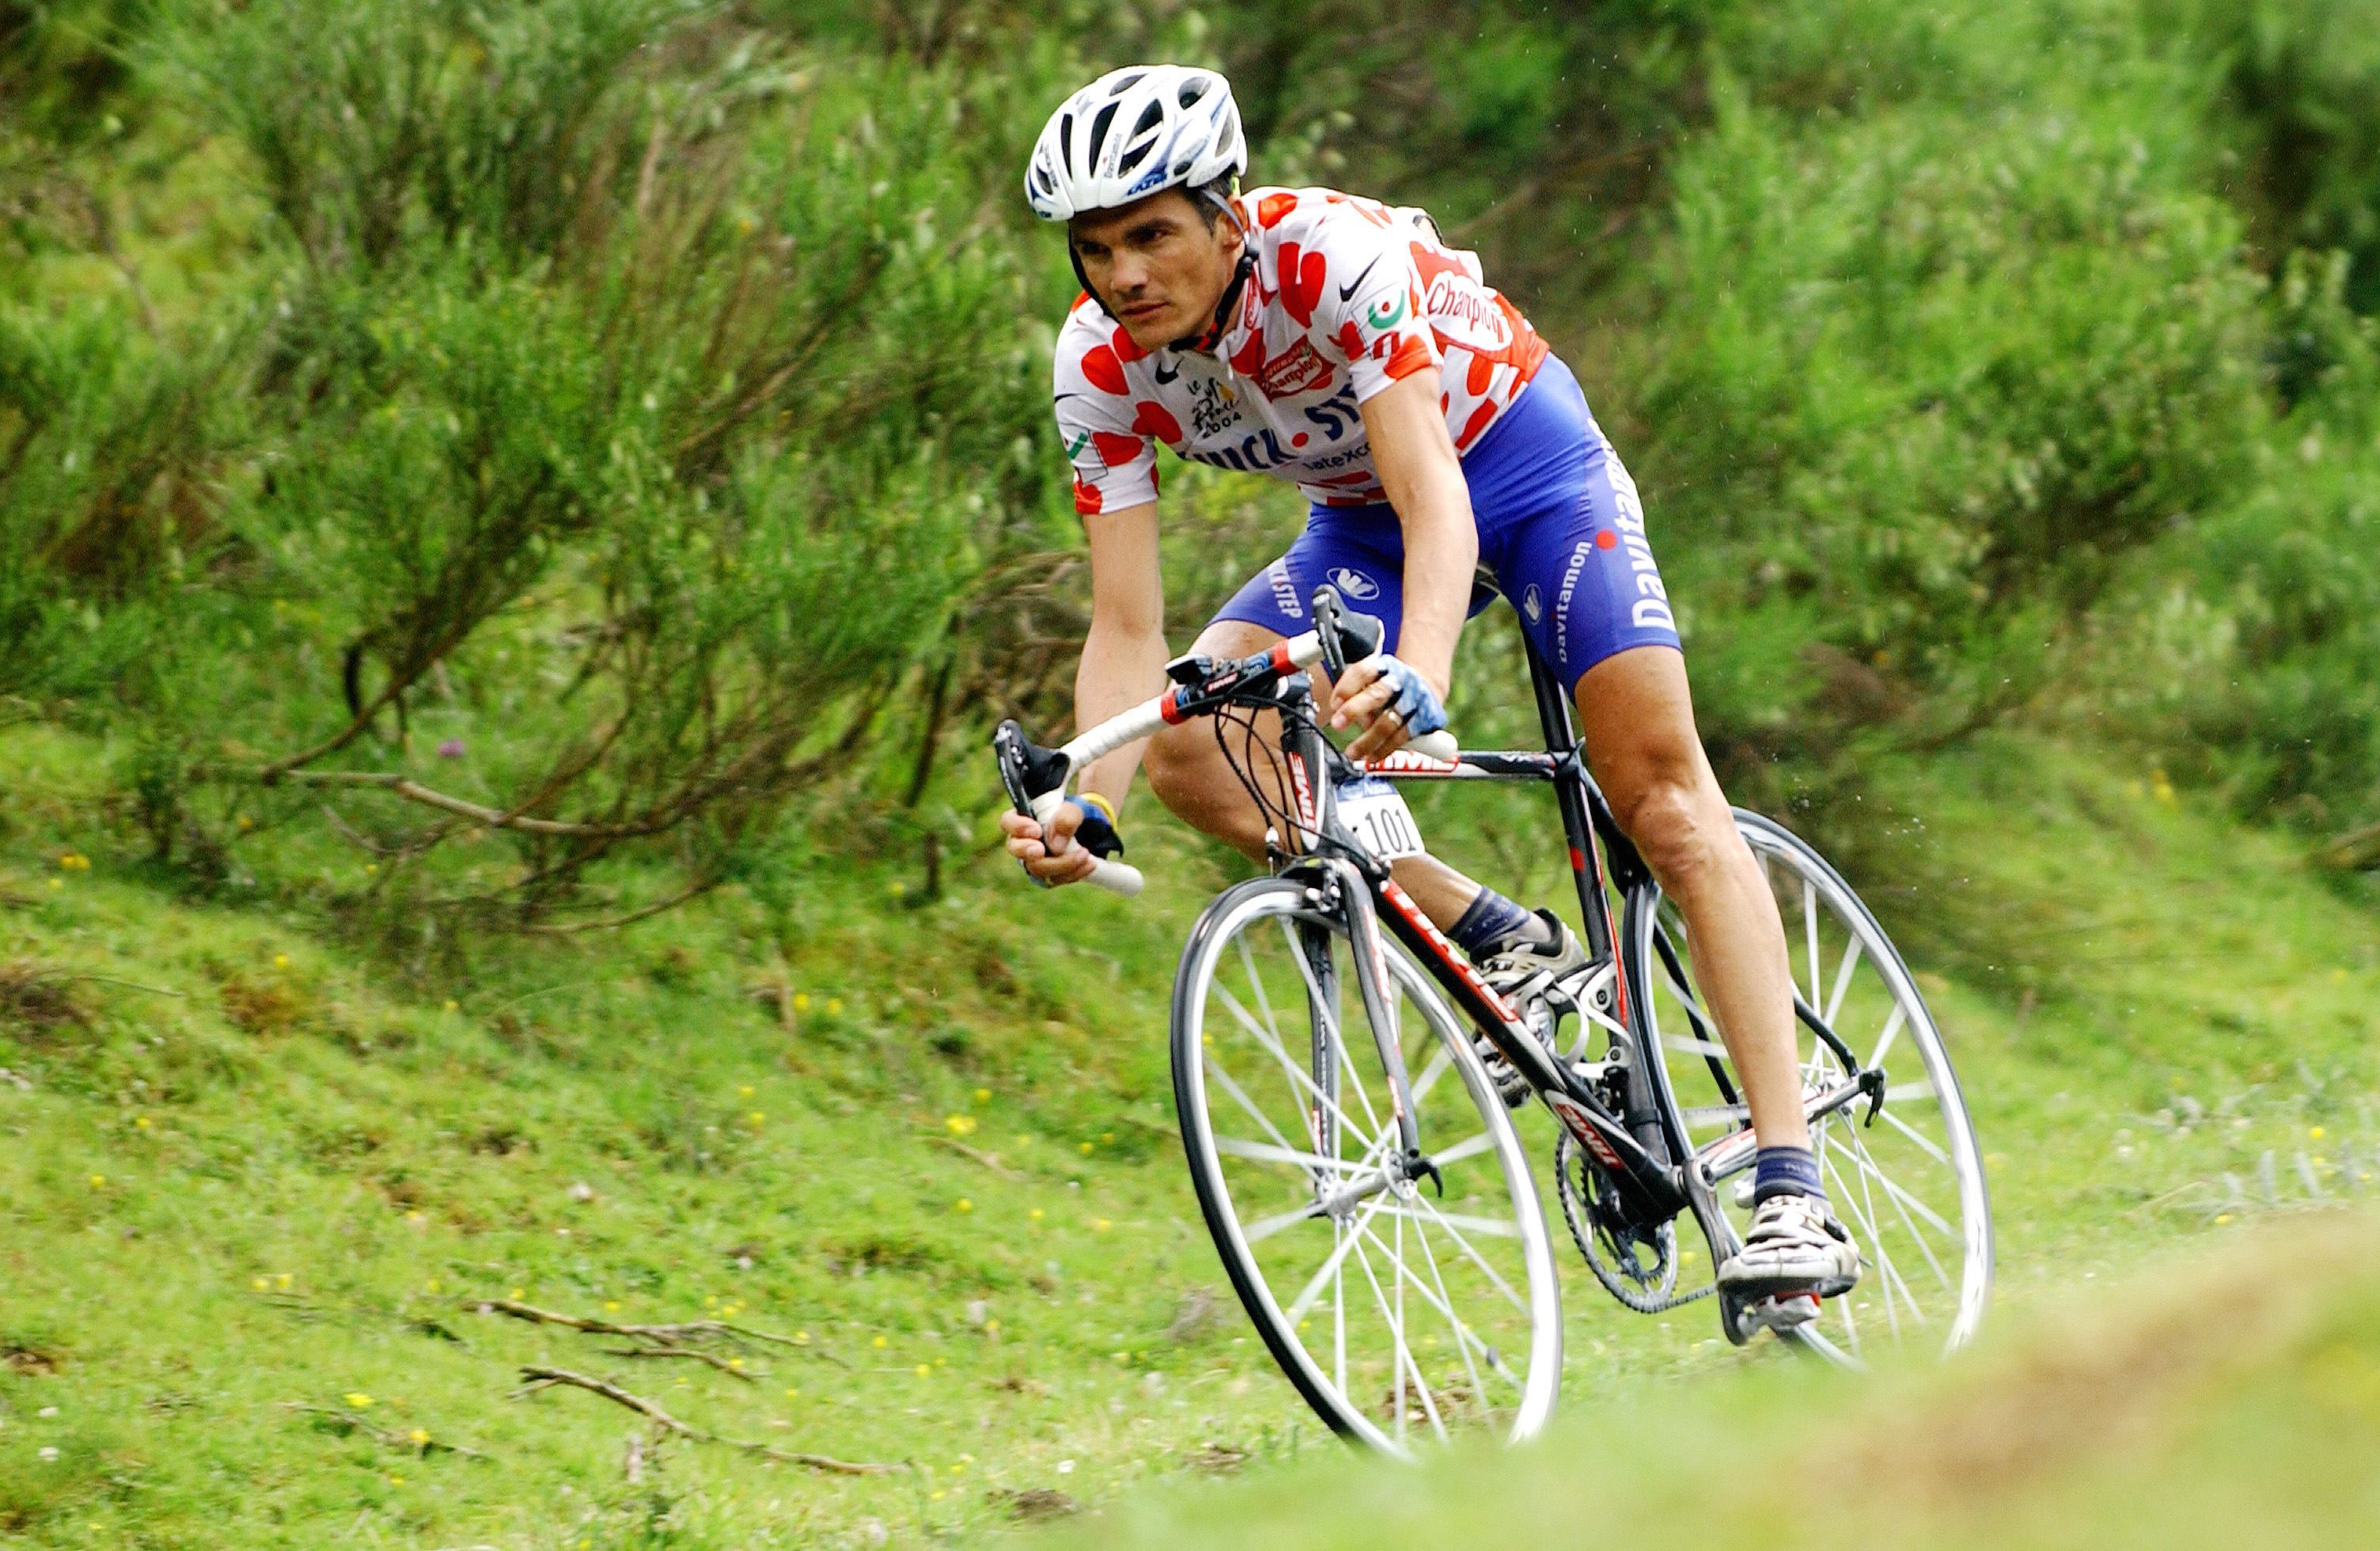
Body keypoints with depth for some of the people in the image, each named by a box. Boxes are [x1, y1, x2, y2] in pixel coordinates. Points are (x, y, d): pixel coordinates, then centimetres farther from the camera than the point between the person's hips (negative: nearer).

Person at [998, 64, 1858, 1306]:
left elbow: (1433, 498, -43)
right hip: (1356, 519, 5)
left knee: (1663, 796, -17)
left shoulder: (1334, 257, -34)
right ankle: (1509, 948, -5)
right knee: (1187, 748, -17)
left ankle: (1792, 1192, -20)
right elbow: (1126, 628, -20)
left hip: (1517, 461, -5)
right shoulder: (1098, 364, -19)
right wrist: (1089, 805, -37)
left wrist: (1420, 674, -62)